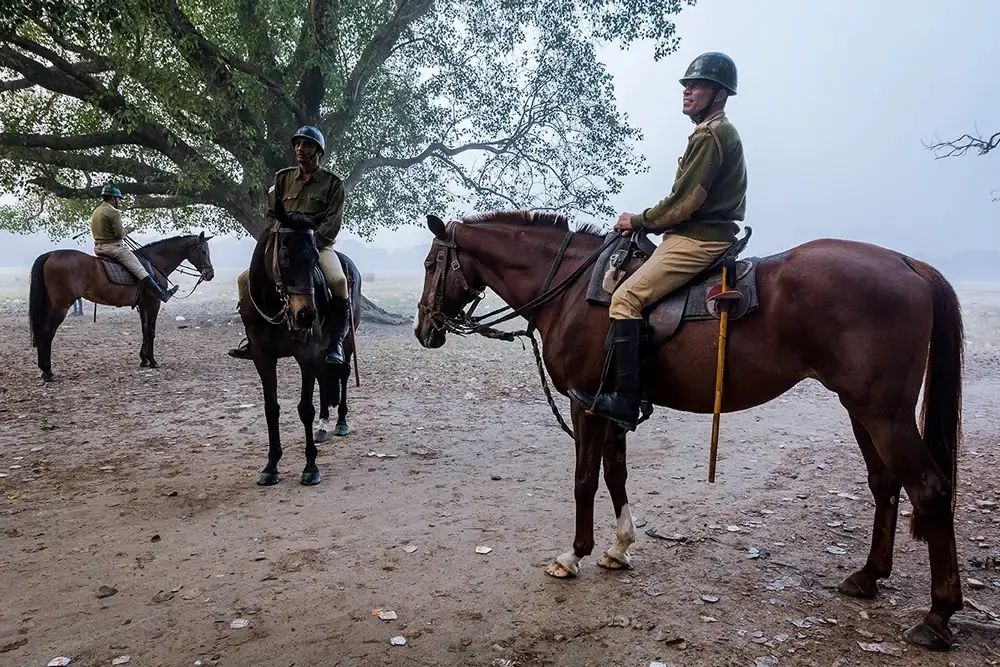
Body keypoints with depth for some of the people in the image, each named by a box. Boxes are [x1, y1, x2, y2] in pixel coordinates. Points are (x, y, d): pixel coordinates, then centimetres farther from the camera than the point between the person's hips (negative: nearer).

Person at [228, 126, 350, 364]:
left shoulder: (333, 182, 0)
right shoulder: (283, 178, 11)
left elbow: (332, 223, -8)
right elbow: (271, 214, 12)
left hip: (319, 244, -4)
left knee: (338, 281, -35)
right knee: (245, 280, -9)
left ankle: (337, 342, -26)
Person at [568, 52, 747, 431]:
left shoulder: (710, 134, -11)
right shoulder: (717, 132, 23)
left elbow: (684, 203, -17)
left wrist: (639, 222, -4)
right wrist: (647, 223, 13)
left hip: (698, 240, -11)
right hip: (700, 234, 11)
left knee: (625, 298, -21)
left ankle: (624, 401, -24)